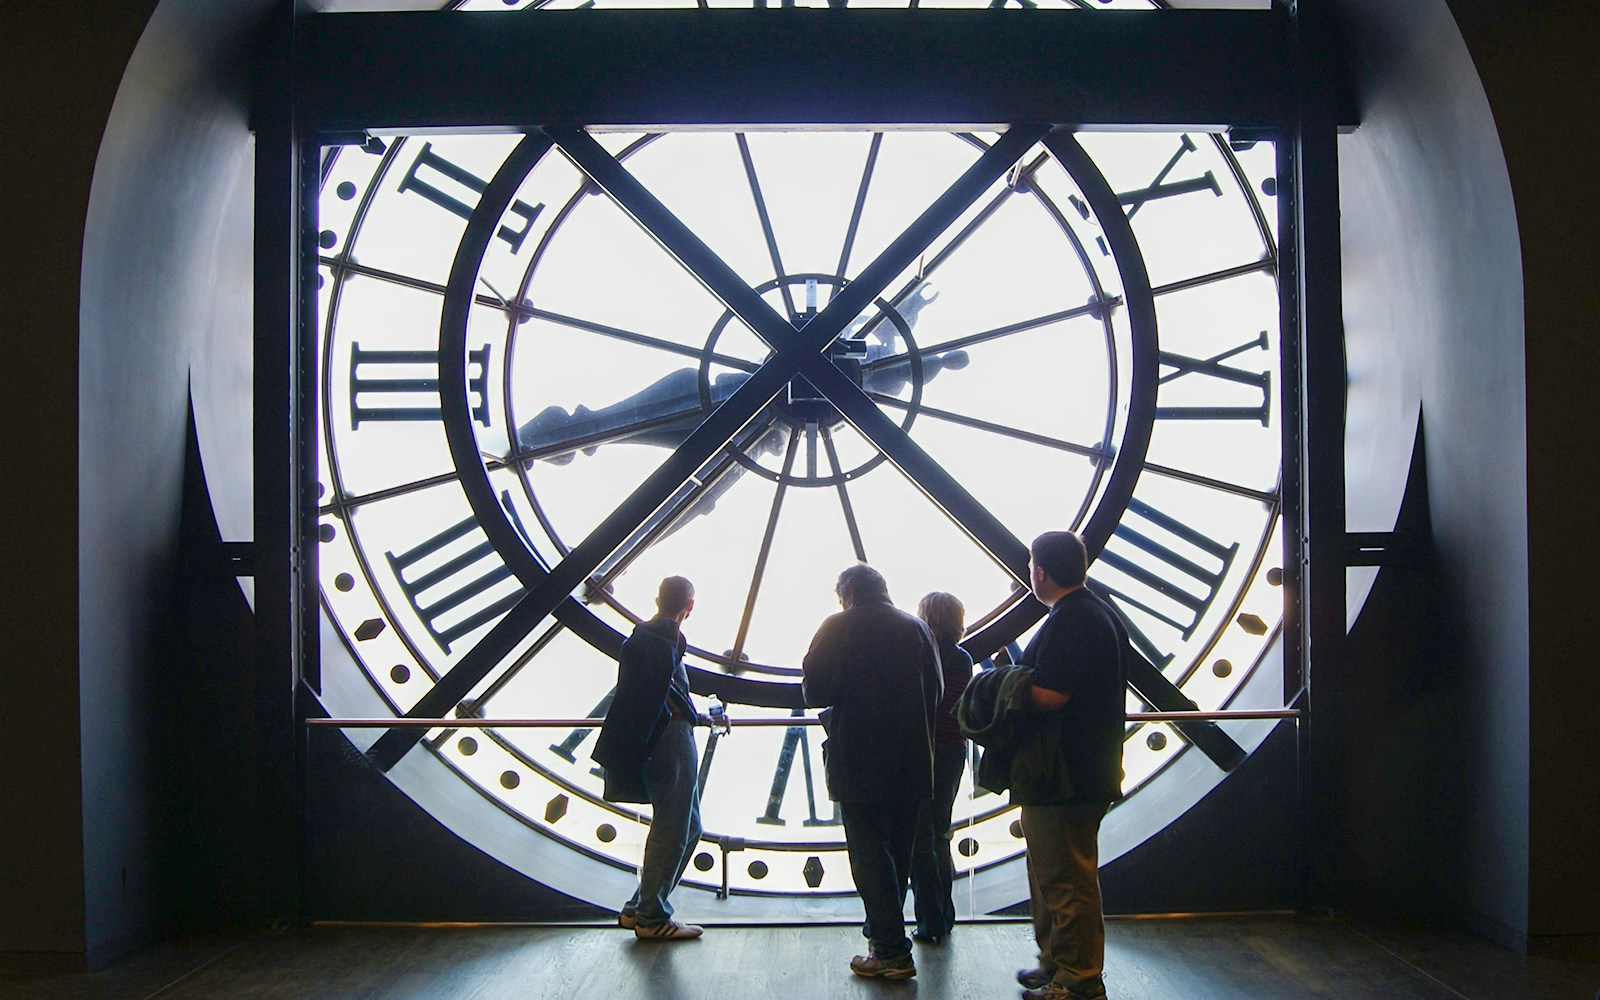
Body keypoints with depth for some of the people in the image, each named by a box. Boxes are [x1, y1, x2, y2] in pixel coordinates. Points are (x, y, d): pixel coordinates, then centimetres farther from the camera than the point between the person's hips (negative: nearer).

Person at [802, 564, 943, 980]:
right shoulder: (916, 628, 7)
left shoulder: (838, 627, -6)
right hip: (911, 763, 5)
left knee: (869, 856, -1)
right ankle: (884, 935, 26)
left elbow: (815, 691, -10)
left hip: (859, 766, -5)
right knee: (898, 854, 16)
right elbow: (935, 691, 11)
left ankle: (891, 952, -3)